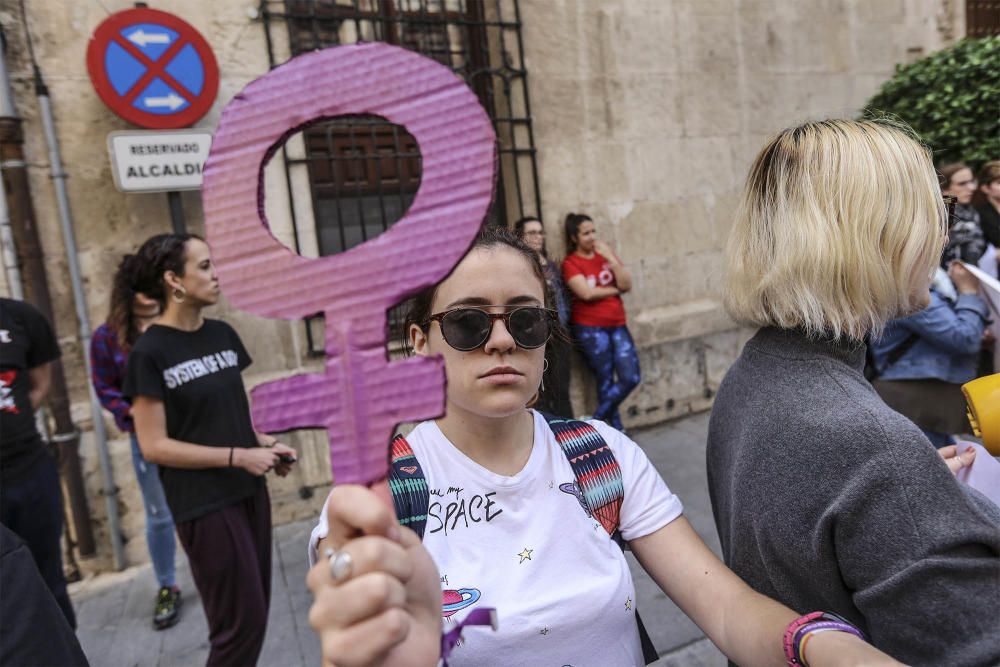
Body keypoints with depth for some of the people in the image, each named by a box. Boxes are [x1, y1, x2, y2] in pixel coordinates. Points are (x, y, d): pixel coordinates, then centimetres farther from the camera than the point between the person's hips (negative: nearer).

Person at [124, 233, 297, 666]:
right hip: (204, 505, -6)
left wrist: (265, 444, -1)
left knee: (254, 612, 15)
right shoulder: (150, 353, -13)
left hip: (249, 491, 6)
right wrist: (238, 456, -17)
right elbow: (154, 447, -14)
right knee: (242, 621, 2)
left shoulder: (223, 334, 6)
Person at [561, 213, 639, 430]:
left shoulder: (605, 253, 10)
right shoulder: (570, 263, -5)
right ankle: (616, 429, 17)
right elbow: (586, 293, -18)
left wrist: (611, 258, -9)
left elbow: (627, 284, 2)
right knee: (606, 381, 1)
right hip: (590, 328, -5)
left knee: (631, 377, 0)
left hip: (617, 325, 6)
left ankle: (596, 421, 13)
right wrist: (615, 290, -4)